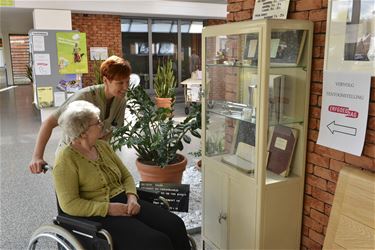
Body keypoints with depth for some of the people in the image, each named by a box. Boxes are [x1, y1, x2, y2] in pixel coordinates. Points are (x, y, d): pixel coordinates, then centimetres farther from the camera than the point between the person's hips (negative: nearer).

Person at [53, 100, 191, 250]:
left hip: (124, 202, 7)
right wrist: (108, 208, -21)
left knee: (175, 225, -14)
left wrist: (132, 197, -6)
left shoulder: (103, 146, 11)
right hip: (98, 214, -6)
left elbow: (126, 176, 13)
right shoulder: (66, 160, -10)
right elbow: (69, 204, -15)